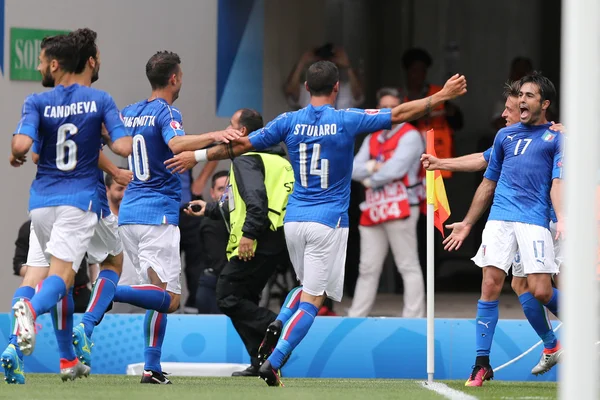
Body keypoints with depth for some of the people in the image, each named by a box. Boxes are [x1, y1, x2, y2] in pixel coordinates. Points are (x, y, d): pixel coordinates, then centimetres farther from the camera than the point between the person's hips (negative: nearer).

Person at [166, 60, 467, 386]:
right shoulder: (346, 121, -6)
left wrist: (199, 156, 16)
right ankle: (273, 362, -14)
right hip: (328, 222, -4)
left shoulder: (290, 122, 1)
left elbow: (241, 145, 5)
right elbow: (399, 114, -5)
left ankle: (278, 325, 0)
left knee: (309, 286, 26)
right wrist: (442, 97, 2)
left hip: (294, 219, 4)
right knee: (312, 299, -2)